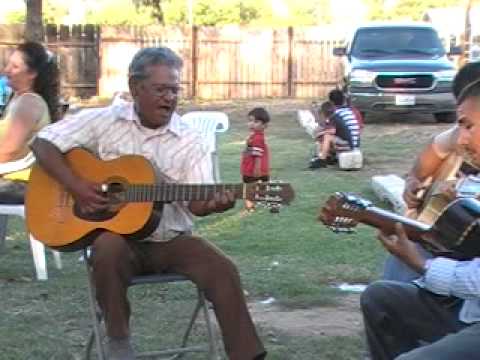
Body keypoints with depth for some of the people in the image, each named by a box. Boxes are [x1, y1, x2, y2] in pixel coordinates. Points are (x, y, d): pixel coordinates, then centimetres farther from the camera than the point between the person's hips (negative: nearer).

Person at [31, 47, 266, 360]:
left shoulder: (189, 141, 2)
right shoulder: (104, 121, 0)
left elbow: (195, 202, -7)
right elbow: (44, 143, -1)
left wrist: (214, 204, -32)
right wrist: (75, 185, -15)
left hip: (171, 240, 2)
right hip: (119, 237, -1)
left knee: (223, 269, -23)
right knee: (108, 248, -36)